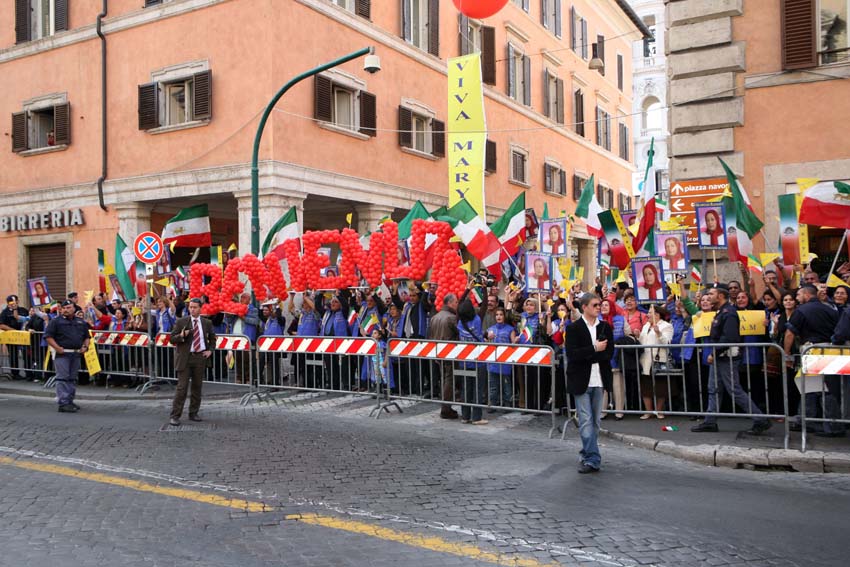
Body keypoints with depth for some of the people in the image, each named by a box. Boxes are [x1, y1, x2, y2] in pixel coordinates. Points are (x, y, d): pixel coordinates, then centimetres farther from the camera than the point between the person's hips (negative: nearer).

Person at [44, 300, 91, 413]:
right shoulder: (56, 321, -1)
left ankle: (70, 401, 22)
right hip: (62, 354, -6)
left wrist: (85, 346, 3)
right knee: (63, 378, -9)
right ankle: (63, 403, -9)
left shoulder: (81, 322, 14)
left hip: (76, 354, 6)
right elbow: (48, 336, -6)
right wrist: (57, 348, -17)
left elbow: (87, 337, 21)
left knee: (72, 378, 12)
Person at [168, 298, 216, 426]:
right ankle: (175, 416, -1)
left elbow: (212, 338, 21)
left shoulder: (207, 323, 9)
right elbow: (172, 339, 0)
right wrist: (181, 335, -20)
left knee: (197, 387, 8)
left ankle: (193, 413, 20)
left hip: (200, 357, 3)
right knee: (182, 387, -6)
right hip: (185, 358, -3)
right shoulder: (181, 322, 1)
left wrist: (210, 350, 5)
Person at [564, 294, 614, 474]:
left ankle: (587, 455, 24)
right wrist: (594, 349, -16)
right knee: (586, 421, -6)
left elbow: (609, 352, -1)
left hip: (599, 380, 4)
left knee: (595, 421, 11)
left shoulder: (605, 327, 9)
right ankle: (592, 459, -5)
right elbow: (572, 354, -13)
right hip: (581, 381, -4)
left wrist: (587, 357, -13)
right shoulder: (573, 328, -3)